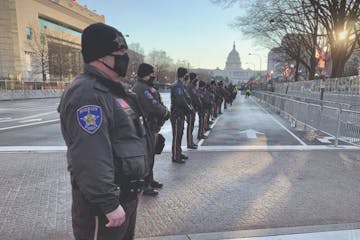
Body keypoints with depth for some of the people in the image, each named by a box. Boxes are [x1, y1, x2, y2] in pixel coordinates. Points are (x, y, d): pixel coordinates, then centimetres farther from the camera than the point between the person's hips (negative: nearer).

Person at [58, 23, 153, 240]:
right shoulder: (87, 95, -24)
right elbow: (91, 160, -30)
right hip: (106, 199, -10)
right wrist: (109, 204, -25)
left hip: (127, 193, 10)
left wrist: (137, 182, 22)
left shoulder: (114, 89, 10)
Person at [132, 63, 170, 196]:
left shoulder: (147, 87, 16)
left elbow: (159, 104, 14)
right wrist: (166, 112, -5)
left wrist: (164, 111, -4)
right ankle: (144, 186, 8)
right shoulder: (141, 88, -17)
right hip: (146, 128, -11)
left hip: (151, 127, 11)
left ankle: (150, 180, 34)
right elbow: (154, 106, -22)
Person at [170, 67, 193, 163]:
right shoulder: (177, 85, -17)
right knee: (177, 135, -4)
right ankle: (175, 157, 4)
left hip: (181, 114, 10)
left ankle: (178, 153, 29)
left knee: (179, 134, 17)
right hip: (177, 114, -10)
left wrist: (190, 106, 1)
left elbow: (185, 98, 17)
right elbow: (180, 100, -25)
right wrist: (189, 108, -13)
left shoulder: (181, 85, 16)